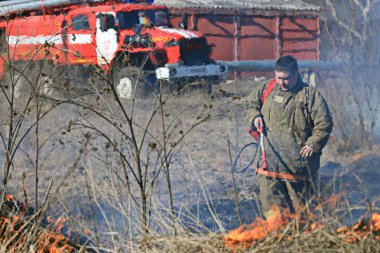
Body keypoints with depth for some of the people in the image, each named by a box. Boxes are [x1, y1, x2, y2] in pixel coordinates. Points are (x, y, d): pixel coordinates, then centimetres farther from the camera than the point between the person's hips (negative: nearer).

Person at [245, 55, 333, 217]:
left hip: (298, 162, -3)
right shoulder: (266, 89, 8)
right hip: (269, 162, 3)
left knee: (300, 207, 7)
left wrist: (313, 144, -14)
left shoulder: (310, 95, -3)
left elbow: (324, 123, -4)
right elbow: (250, 104, 24)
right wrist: (255, 117, 4)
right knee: (271, 208, 2)